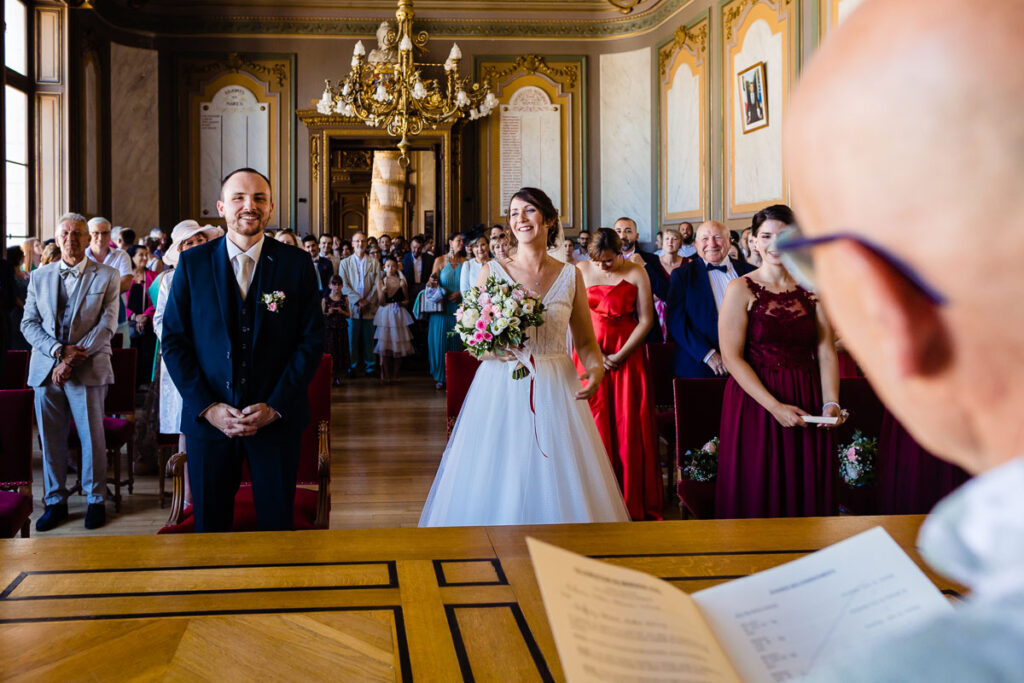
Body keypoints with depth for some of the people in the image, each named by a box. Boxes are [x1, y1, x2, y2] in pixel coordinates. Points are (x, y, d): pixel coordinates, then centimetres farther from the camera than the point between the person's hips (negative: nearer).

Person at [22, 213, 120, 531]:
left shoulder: (107, 276, 3)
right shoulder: (39, 277, 11)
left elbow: (107, 325, -5)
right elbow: (29, 324, 6)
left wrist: (73, 358, -13)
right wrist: (59, 350, -12)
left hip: (88, 370, -3)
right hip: (46, 370, 3)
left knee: (92, 438, 2)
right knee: (50, 439, 7)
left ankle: (96, 500, 16)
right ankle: (55, 501, 19)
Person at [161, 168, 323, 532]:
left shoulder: (296, 263, -1)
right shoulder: (192, 263, 1)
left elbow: (312, 339, -2)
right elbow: (174, 340, 1)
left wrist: (275, 406, -10)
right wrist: (207, 407, -10)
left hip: (278, 417, 0)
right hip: (207, 420, 1)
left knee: (277, 525, 10)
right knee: (210, 528, 12)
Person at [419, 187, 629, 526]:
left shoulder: (570, 276, 6)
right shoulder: (492, 271, 4)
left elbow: (585, 341, 7)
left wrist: (596, 369, -13)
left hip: (555, 390, 1)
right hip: (501, 389, -1)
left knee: (559, 487, 0)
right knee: (495, 487, -1)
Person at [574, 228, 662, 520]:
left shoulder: (636, 273, -2)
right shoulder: (581, 271, 2)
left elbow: (646, 320, -3)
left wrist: (620, 356, -9)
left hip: (627, 355, -1)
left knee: (629, 426, -1)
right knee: (593, 425, 1)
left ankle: (633, 503, 9)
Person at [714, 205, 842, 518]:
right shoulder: (741, 289, -3)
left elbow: (826, 352, 3)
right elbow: (732, 357, -10)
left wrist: (831, 403, -11)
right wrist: (775, 406, -16)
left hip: (807, 400, 3)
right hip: (755, 400, -3)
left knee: (807, 492, 9)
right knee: (758, 495, 3)